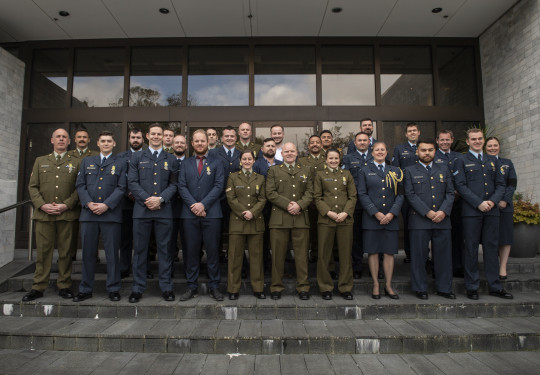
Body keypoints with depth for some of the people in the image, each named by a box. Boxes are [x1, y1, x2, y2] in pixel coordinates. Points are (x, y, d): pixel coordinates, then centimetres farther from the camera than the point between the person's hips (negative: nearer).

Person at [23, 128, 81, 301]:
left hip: (67, 214, -2)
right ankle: (38, 287, 13)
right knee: (43, 251, 4)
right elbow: (32, 186, 10)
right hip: (43, 214, 2)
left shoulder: (76, 163, 10)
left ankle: (64, 286, 12)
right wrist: (42, 205, -5)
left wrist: (66, 205, -11)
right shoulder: (40, 161, 17)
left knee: (65, 251, 2)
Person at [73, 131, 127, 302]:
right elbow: (80, 185, 9)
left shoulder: (120, 163, 8)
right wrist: (89, 203, -7)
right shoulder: (87, 162, 17)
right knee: (88, 252, 7)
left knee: (112, 253, 1)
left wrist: (106, 205, -12)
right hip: (88, 213, 3)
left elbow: (121, 188, -1)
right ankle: (86, 289, 19)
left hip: (111, 214, -2)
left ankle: (113, 289, 11)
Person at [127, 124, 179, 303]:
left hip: (164, 210, 0)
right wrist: (146, 199, -11)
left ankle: (166, 287, 15)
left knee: (164, 249, 5)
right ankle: (138, 288, 16)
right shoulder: (137, 157, 11)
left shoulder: (171, 160, 12)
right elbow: (132, 182, 2)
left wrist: (160, 199, -10)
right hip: (141, 209, 0)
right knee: (139, 249, 5)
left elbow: (174, 185, 5)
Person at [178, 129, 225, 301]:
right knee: (192, 251, 6)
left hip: (211, 213, -1)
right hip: (190, 214, 2)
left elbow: (218, 186, -2)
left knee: (212, 251, 2)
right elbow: (182, 186, 5)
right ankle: (192, 286, 17)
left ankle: (214, 286, 13)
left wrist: (203, 204, -12)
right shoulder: (185, 163, 14)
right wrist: (193, 205, -10)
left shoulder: (216, 163, 9)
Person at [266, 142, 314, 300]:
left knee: (301, 254, 3)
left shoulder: (306, 170, 17)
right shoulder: (273, 170, 12)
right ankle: (276, 287, 14)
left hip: (301, 218, 1)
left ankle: (303, 287, 13)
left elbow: (310, 193, 7)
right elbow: (270, 193, 0)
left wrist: (299, 205, -11)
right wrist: (288, 204, -10)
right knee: (278, 254, 2)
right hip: (279, 218, -1)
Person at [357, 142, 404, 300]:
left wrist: (392, 213, -7)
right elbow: (362, 194, -2)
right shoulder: (365, 171, 6)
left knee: (389, 252, 5)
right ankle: (375, 285, 13)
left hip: (391, 218, 2)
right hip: (371, 218, -2)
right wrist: (376, 213, -11)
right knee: (373, 252, 2)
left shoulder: (395, 171, 13)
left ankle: (388, 285, 17)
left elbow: (400, 195, 7)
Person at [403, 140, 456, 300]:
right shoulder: (409, 171, 6)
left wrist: (443, 211, -8)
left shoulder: (444, 169, 17)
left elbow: (450, 193, 9)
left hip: (442, 219, 3)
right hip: (419, 220, -3)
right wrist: (428, 212, -12)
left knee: (443, 254, 7)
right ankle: (420, 288, 13)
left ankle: (444, 288, 20)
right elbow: (410, 195, -4)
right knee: (419, 255, 1)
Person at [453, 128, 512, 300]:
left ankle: (494, 286, 18)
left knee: (492, 247, 8)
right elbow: (461, 186, -6)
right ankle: (472, 287, 10)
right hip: (471, 211, -4)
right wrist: (479, 203, -14)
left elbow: (500, 184, 12)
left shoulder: (493, 160, 17)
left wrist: (493, 201, -6)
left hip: (492, 210, 4)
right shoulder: (461, 161, 3)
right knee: (471, 249, 1)